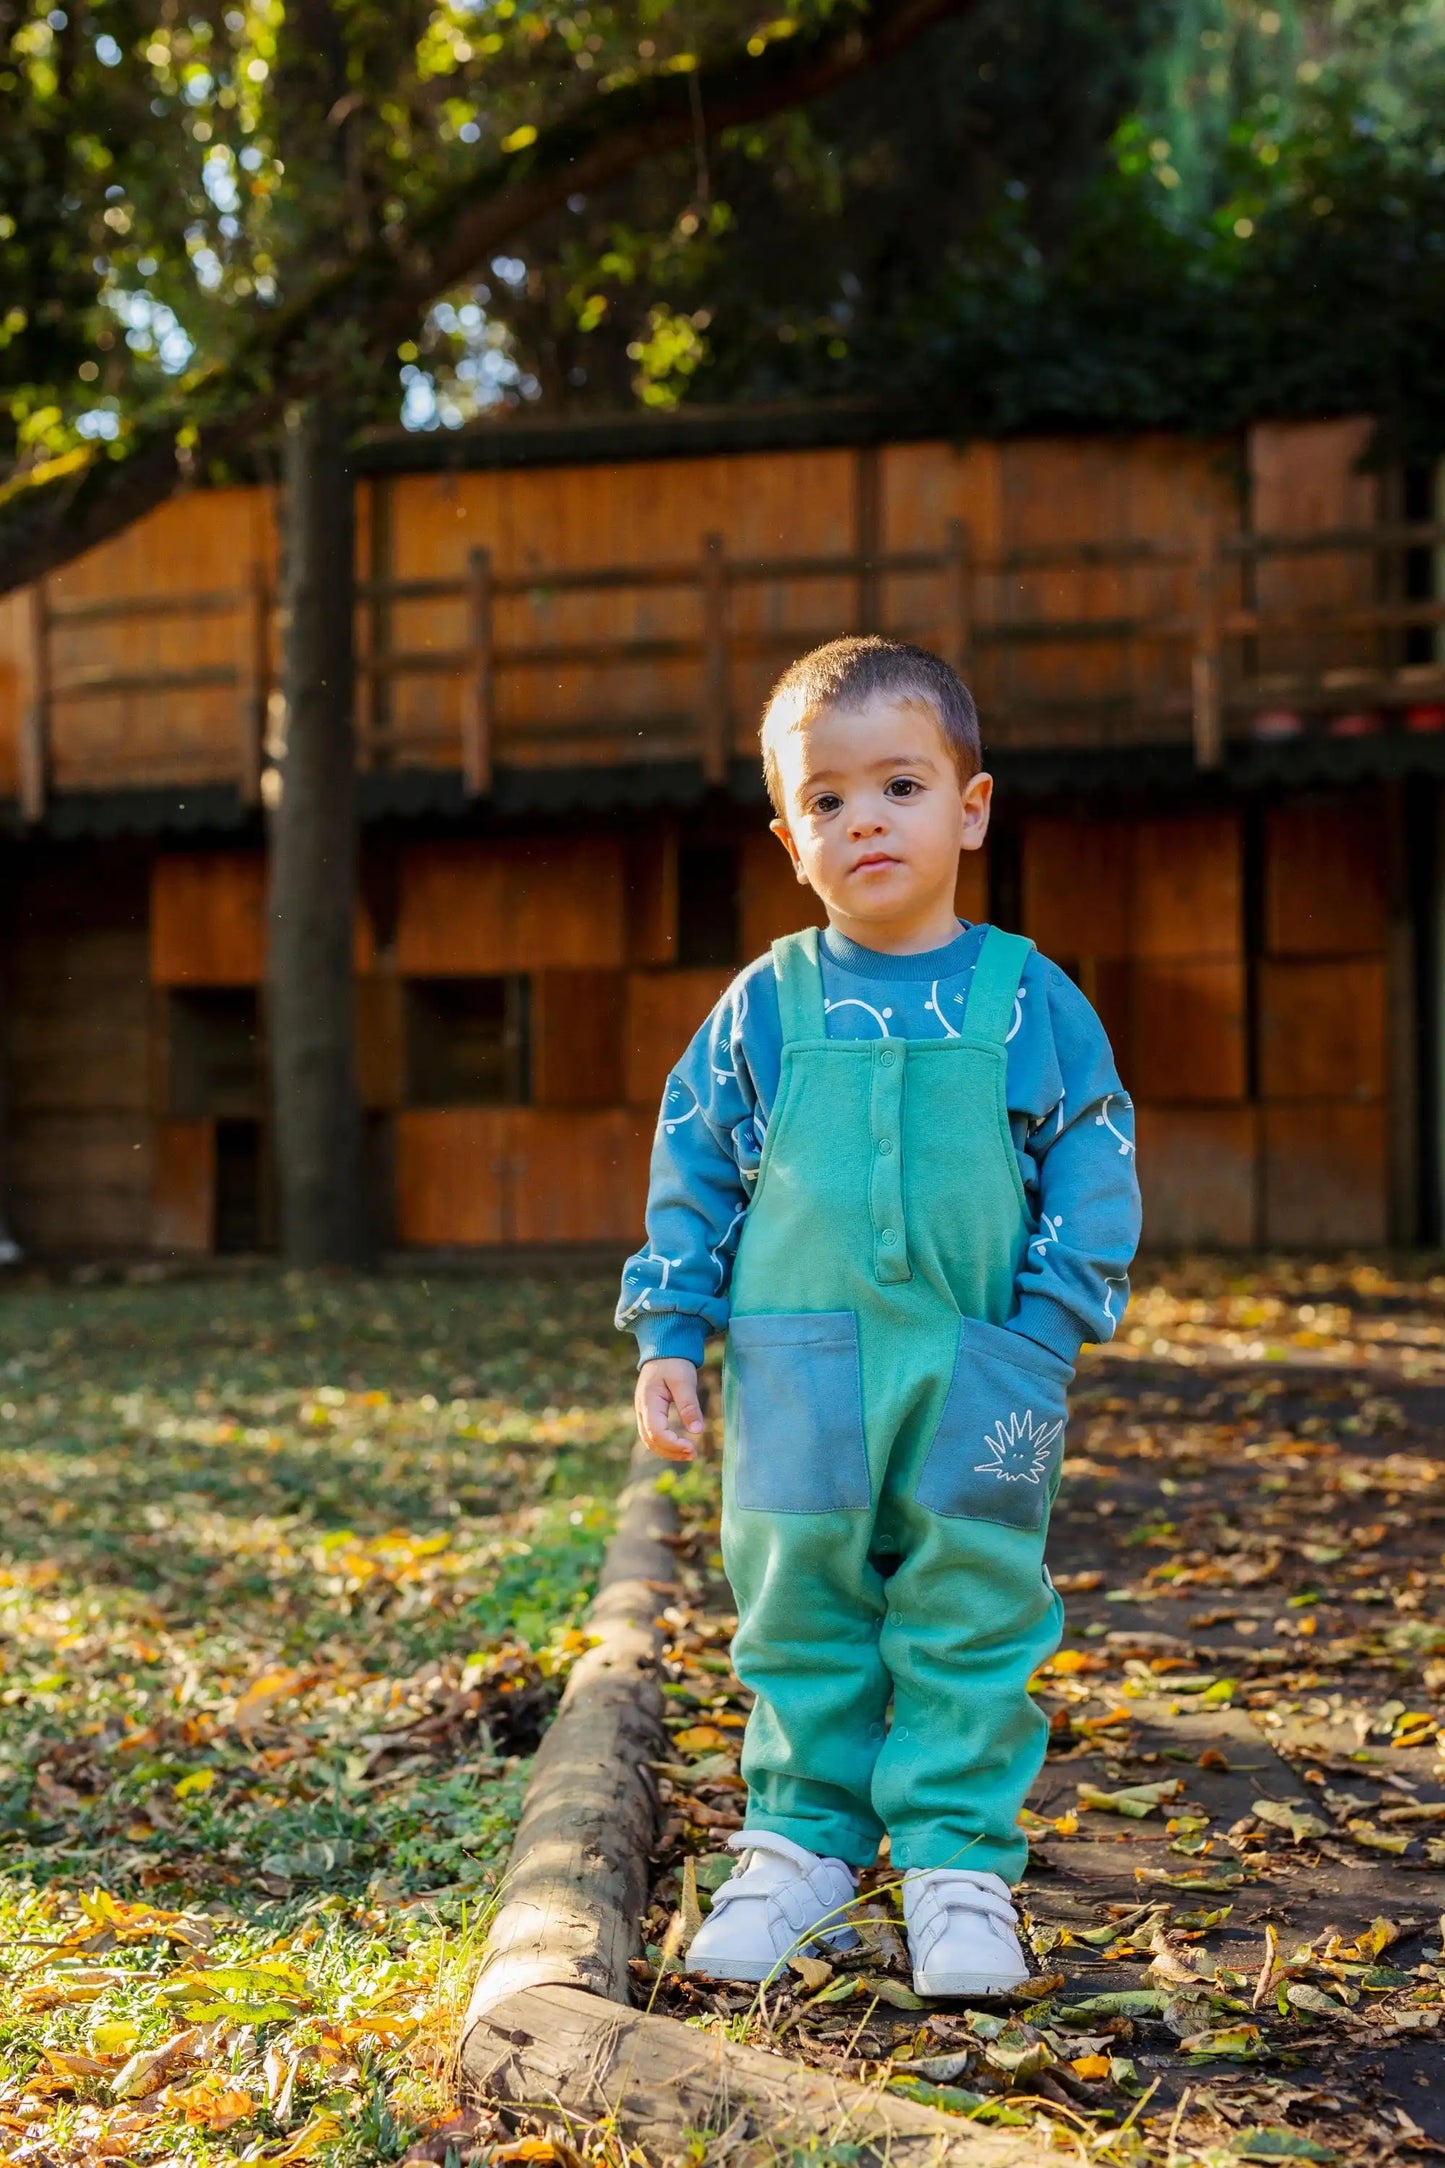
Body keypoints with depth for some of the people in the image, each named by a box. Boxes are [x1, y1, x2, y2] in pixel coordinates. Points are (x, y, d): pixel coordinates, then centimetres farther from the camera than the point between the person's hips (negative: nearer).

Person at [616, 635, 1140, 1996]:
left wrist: (1047, 1333, -5)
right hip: (796, 1368, 1)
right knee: (797, 1607, 7)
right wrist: (668, 1338, 4)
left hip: (977, 1370, -1)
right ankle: (804, 1844, 22)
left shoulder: (1027, 998, 2)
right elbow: (692, 1175, 9)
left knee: (972, 1614, 4)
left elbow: (1091, 1168, 4)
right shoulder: (766, 1006, 4)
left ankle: (958, 1858, 16)